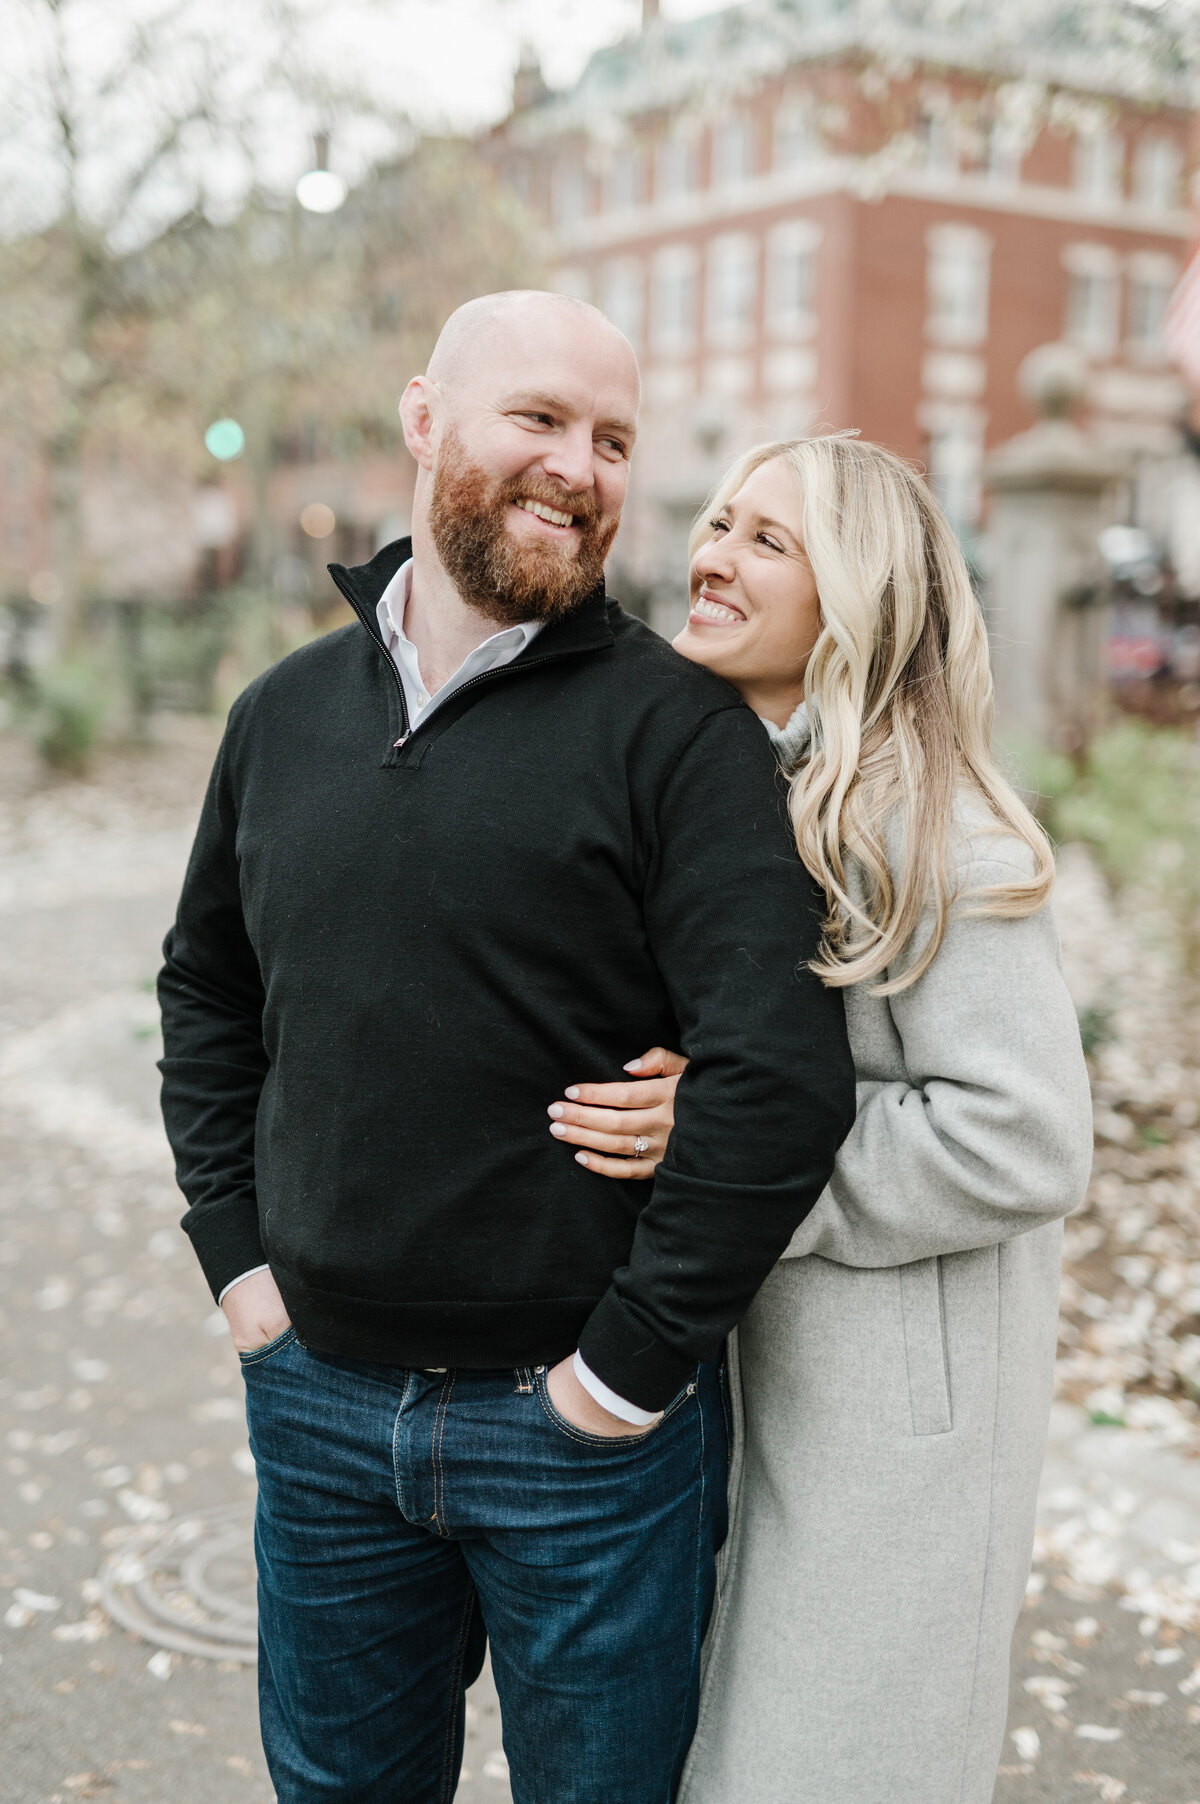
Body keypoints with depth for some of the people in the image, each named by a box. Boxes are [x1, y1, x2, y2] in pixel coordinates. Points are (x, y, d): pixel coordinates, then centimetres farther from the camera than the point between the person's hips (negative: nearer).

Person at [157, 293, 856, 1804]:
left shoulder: (676, 727, -12)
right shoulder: (284, 714, 5)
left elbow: (781, 1071, -20)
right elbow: (205, 989, 17)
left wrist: (638, 1357, -17)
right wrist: (235, 1250, 8)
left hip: (580, 1429, -4)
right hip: (316, 1391, 5)